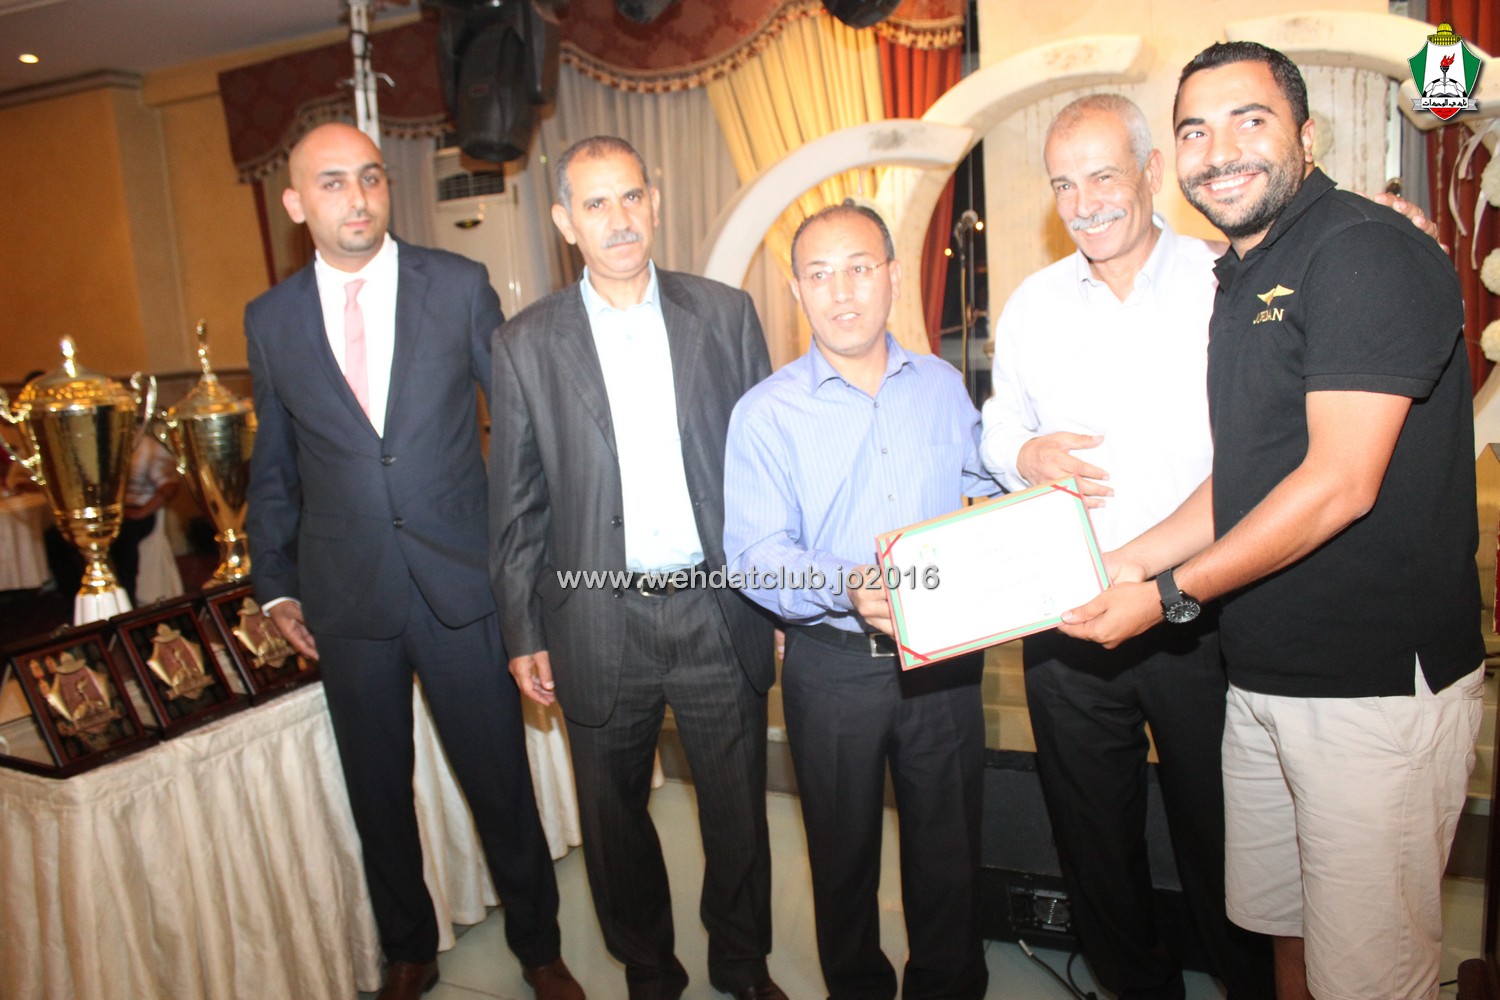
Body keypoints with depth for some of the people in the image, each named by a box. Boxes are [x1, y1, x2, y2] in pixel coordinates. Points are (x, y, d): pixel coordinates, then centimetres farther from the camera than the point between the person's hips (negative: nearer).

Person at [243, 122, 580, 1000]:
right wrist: (277, 585, 11)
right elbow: (274, 465, 12)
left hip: (462, 582, -2)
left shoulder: (460, 286, -4)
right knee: (378, 794, 17)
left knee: (502, 785, 9)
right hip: (346, 598, 2)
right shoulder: (271, 320, 3)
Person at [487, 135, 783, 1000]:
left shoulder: (726, 314, 1)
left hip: (719, 611, 0)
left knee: (738, 813, 14)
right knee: (616, 821, 16)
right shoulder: (526, 343, 0)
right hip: (599, 625, 0)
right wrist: (524, 634, 3)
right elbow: (516, 505, 3)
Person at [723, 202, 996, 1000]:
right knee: (844, 854, 16)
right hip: (832, 665, -2)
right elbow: (757, 555, -13)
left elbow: (989, 499, 9)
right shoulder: (765, 412, -5)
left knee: (950, 847, 14)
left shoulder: (943, 387, 6)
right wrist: (847, 588, -30)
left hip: (944, 656, 2)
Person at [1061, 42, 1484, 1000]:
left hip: (1377, 685, -8)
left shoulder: (1366, 249, -13)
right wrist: (1125, 562, 3)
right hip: (1262, 677, 8)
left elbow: (1341, 484, -20)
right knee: (1279, 923, 20)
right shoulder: (1244, 276, 14)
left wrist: (1170, 592, -14)